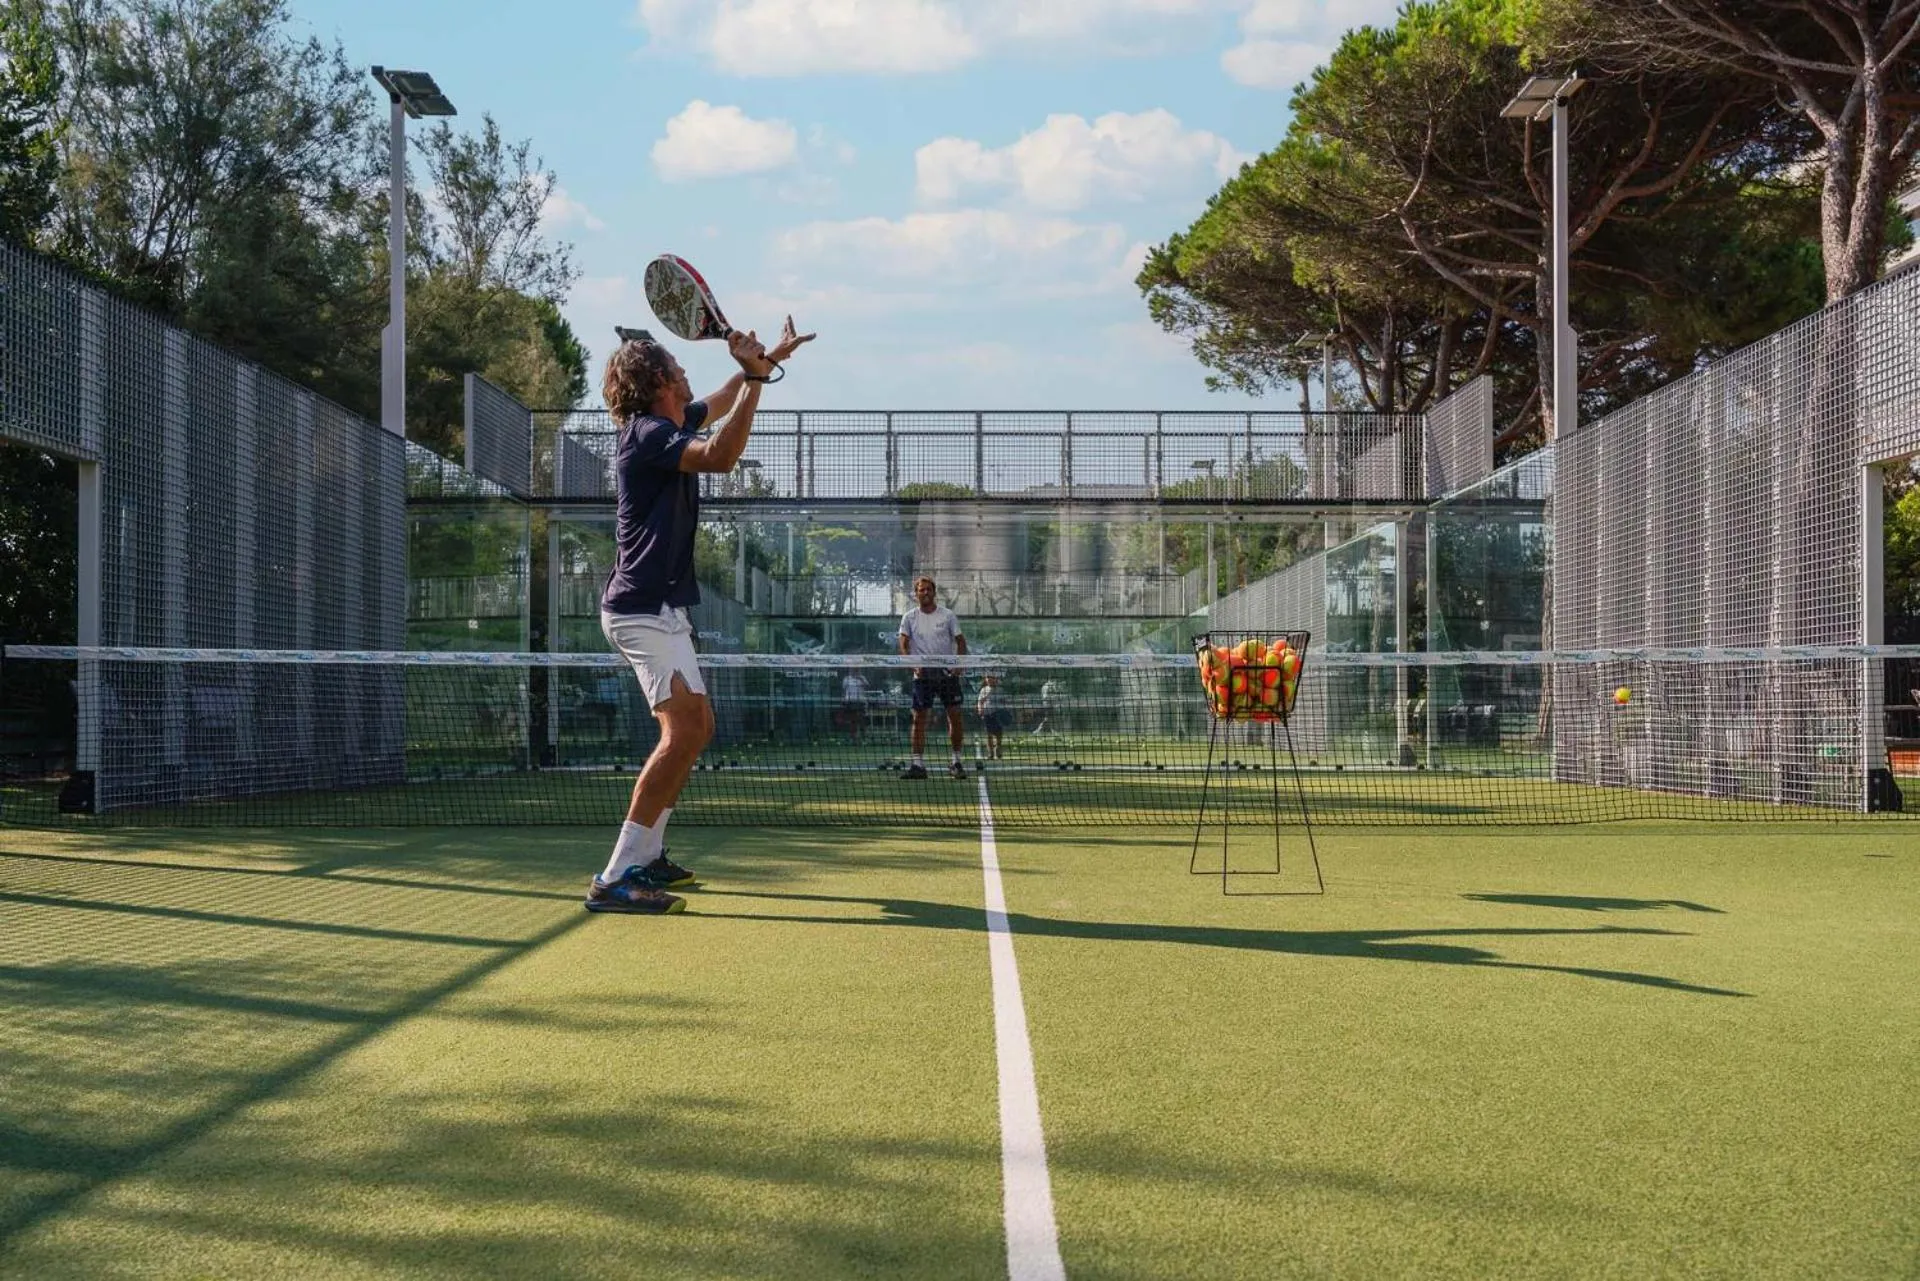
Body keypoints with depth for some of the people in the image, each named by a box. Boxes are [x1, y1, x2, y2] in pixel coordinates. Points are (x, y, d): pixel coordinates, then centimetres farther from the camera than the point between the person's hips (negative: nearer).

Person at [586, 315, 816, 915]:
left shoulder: (670, 424, 14)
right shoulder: (649, 433, -16)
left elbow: (723, 400, 36)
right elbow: (720, 455, -34)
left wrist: (763, 360, 34)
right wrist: (757, 375, -31)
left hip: (658, 607, 11)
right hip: (644, 609, -11)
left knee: (696, 726, 16)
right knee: (682, 730, -20)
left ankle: (646, 858, 22)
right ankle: (616, 879, -24)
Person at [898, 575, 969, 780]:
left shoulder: (947, 615, 3)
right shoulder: (909, 617, 4)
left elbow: (960, 641, 5)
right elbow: (904, 645, -1)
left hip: (947, 672, 0)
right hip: (923, 673, 0)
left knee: (955, 716, -1)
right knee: (919, 718, -4)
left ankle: (956, 761, 10)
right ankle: (918, 763, -1)